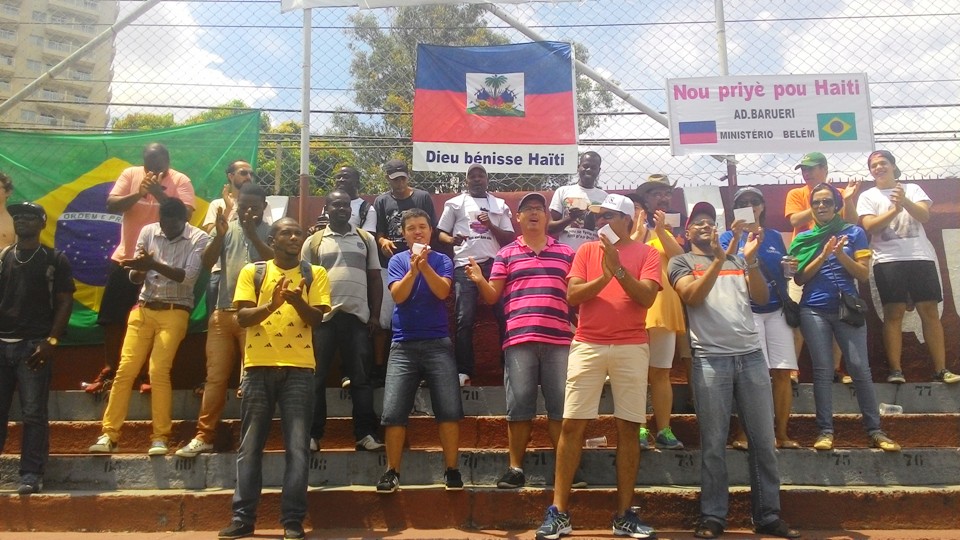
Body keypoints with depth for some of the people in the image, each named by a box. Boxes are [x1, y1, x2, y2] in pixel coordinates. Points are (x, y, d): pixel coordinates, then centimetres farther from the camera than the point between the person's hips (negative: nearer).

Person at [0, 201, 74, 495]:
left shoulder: (55, 260, 5)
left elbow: (64, 303, 1)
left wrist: (51, 341, -9)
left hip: (33, 346, -3)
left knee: (33, 414, -2)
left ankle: (31, 475, 3)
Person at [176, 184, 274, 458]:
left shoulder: (271, 232, 4)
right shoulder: (228, 229, 12)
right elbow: (207, 262, 3)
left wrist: (252, 233, -18)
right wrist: (219, 235, -12)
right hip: (223, 312, 3)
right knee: (215, 376, 5)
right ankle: (204, 436, 10)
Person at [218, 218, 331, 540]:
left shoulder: (315, 274, 8)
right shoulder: (252, 272, 8)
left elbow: (317, 319, -1)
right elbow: (242, 317, -2)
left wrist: (297, 301, -20)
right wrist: (271, 305, -20)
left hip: (298, 369, -1)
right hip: (258, 367, 1)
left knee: (297, 447, -2)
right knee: (250, 446, 6)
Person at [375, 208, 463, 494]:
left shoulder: (442, 260, 7)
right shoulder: (397, 260, 8)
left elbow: (442, 291, -9)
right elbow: (398, 295, -6)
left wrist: (425, 265, -20)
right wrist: (413, 269, -19)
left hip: (438, 343, 0)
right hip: (403, 345, 1)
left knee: (450, 410, -7)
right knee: (393, 412, -6)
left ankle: (452, 470, 5)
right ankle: (392, 472, 7)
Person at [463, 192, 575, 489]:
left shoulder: (566, 252, 16)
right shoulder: (506, 254, 13)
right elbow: (492, 296, 8)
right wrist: (480, 280, -11)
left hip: (559, 340, 1)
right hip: (518, 340, -1)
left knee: (561, 406, 1)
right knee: (519, 406, 0)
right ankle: (516, 468, 8)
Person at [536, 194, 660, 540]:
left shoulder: (645, 253, 6)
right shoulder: (586, 250, 10)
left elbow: (646, 297, -7)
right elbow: (572, 295, 0)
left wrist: (618, 268, -15)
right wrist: (605, 276, -13)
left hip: (631, 348, -1)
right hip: (587, 345, 1)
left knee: (628, 428, 3)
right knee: (571, 425, -2)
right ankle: (559, 512, 4)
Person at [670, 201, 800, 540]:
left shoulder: (737, 259, 20)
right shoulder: (682, 262, 10)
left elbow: (762, 297, 9)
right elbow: (693, 296, -8)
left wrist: (750, 259, -4)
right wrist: (719, 259, -15)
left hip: (751, 354, 4)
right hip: (710, 358, -3)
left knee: (763, 440, 5)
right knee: (713, 443, -2)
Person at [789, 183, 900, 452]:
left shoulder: (854, 233, 7)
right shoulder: (804, 238, 8)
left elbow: (864, 274, 2)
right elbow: (799, 278, 2)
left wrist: (840, 255, -13)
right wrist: (823, 256, -10)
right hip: (814, 311, 0)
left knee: (860, 368, -4)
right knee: (823, 370, 0)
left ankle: (875, 430, 4)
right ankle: (825, 430, 2)